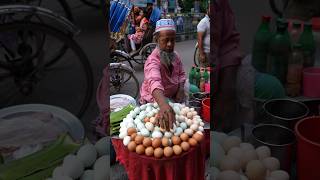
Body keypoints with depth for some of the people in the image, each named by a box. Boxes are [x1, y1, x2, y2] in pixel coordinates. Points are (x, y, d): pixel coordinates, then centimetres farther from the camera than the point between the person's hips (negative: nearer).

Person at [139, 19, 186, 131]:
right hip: (154, 99, -8)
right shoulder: (153, 61, -31)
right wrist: (163, 105, -69)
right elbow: (154, 82, -50)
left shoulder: (175, 56, -5)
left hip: (173, 95, 8)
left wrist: (181, 89, -13)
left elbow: (181, 74, 9)